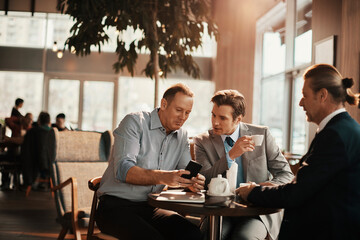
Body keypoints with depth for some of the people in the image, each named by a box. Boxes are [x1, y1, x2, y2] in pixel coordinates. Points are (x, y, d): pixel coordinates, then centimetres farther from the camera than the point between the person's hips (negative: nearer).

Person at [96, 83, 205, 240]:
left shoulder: (182, 136, 13)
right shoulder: (135, 122, -8)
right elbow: (122, 170, -20)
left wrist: (193, 183, -19)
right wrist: (164, 177, -34)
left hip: (150, 208, 6)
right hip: (116, 206, -5)